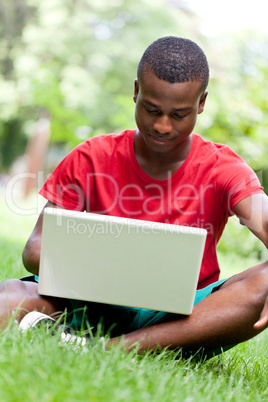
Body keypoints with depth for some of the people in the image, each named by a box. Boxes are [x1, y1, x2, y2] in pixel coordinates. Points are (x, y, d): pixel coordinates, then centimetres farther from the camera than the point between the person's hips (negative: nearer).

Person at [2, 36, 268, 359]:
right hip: (99, 306, 0)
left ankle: (112, 350, -38)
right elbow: (35, 248, 1)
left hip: (185, 316, 0)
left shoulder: (223, 170, -2)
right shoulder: (91, 159, 2)